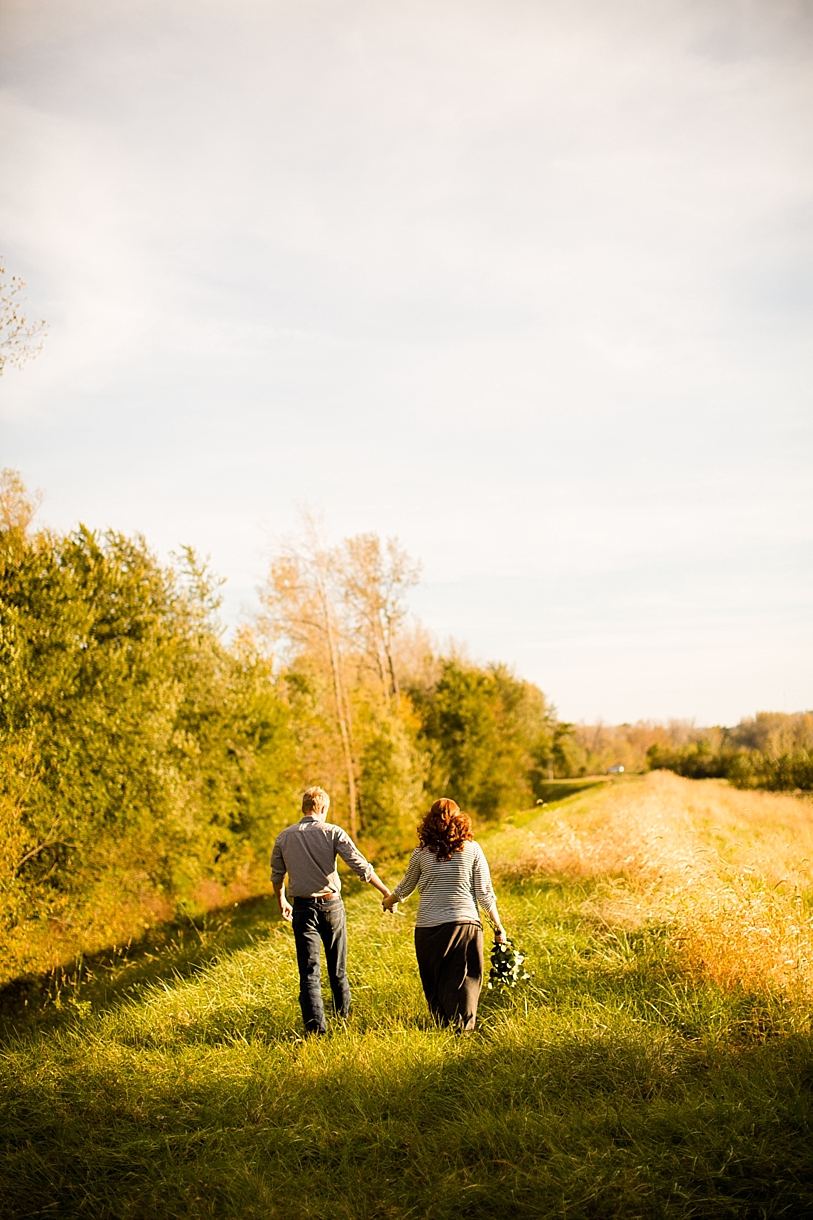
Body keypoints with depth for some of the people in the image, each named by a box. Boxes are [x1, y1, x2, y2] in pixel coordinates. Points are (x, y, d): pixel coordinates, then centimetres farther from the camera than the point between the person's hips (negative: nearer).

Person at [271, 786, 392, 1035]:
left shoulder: (284, 837, 4)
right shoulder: (332, 832, -4)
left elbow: (276, 875, 13)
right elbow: (360, 866, -9)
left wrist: (281, 902, 31)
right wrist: (386, 892, -3)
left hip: (303, 907, 0)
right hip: (331, 903, 0)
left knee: (309, 971, -1)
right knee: (338, 968, 16)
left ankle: (315, 1025, -11)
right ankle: (343, 1016, 28)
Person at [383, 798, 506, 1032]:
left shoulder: (422, 852, 2)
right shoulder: (471, 849, 0)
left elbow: (406, 886, 17)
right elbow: (484, 893, 0)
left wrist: (389, 901, 37)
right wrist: (498, 926, 10)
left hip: (429, 928, 1)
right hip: (465, 924, -1)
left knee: (435, 983, 12)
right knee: (465, 981, 3)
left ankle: (443, 1025, 13)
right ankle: (462, 1028, -5)